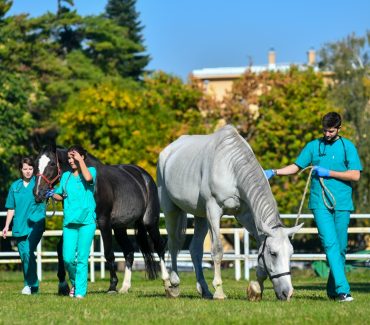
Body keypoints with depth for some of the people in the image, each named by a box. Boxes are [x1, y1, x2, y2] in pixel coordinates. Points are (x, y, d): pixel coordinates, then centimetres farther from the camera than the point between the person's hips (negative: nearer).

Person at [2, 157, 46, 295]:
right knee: (23, 255, 8)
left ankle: (31, 284, -11)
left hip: (35, 223, -5)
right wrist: (6, 226, 12)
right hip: (19, 225, 5)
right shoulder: (15, 186, 10)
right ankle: (32, 285, 21)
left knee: (28, 252, -19)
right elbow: (11, 208, 14)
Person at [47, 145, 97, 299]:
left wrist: (80, 161, -13)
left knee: (82, 258, -5)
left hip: (87, 221, -3)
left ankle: (80, 291, 0)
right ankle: (75, 282, 23)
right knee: (68, 258, -4)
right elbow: (60, 195, 22)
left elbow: (88, 178, -21)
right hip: (69, 221, 3)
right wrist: (53, 194, 1)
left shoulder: (91, 170, 3)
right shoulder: (66, 176, 14)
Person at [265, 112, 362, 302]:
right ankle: (342, 289, -22)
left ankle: (333, 290, 17)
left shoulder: (348, 147, 7)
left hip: (342, 204, 1)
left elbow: (355, 175, -2)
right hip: (320, 203, -1)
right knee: (330, 244, -15)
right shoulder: (313, 146, 11)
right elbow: (296, 167, 14)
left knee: (341, 247, 4)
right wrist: (274, 172, 2)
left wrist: (328, 173, -7)